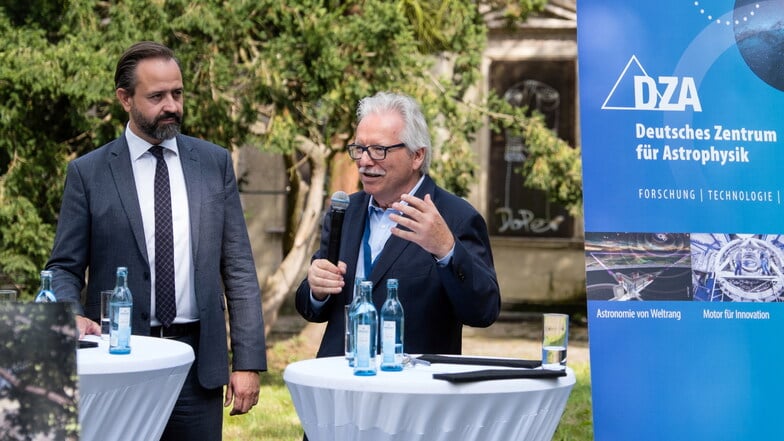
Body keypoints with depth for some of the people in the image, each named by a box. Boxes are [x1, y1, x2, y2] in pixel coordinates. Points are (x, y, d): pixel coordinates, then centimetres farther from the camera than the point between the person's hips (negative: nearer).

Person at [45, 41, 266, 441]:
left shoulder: (214, 163, 7)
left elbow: (238, 267, 6)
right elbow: (64, 268, 4)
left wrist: (248, 361, 0)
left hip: (199, 360, 2)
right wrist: (73, 318, -18)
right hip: (119, 357, -1)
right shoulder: (88, 173, 1)